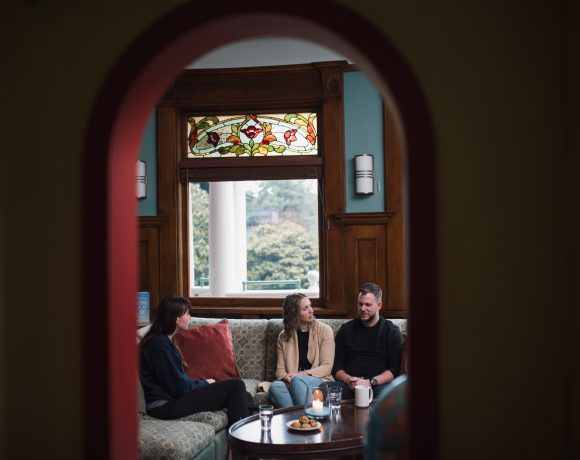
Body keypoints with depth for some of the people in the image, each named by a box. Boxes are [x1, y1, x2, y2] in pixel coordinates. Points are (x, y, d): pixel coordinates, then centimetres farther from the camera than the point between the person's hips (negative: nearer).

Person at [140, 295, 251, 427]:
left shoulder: (163, 341, 15)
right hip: (166, 405, -10)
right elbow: (179, 387, -17)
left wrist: (203, 383, 3)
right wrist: (205, 383, -2)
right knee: (236, 386, -13)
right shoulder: (159, 344, -17)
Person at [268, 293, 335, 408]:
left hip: (320, 380, -2)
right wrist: (286, 377, -16)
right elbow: (280, 369, 8)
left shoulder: (324, 330, 4)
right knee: (275, 386, -31)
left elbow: (327, 366, -2)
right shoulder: (284, 336, 12)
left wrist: (301, 374, -15)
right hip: (292, 383, 3)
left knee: (297, 380, -35)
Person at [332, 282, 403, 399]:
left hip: (378, 385, -1)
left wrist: (371, 382, -13)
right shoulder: (346, 329, 19)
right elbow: (336, 367, 16)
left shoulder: (392, 331, 12)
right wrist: (348, 380, -6)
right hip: (348, 384, 2)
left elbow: (395, 369, 2)